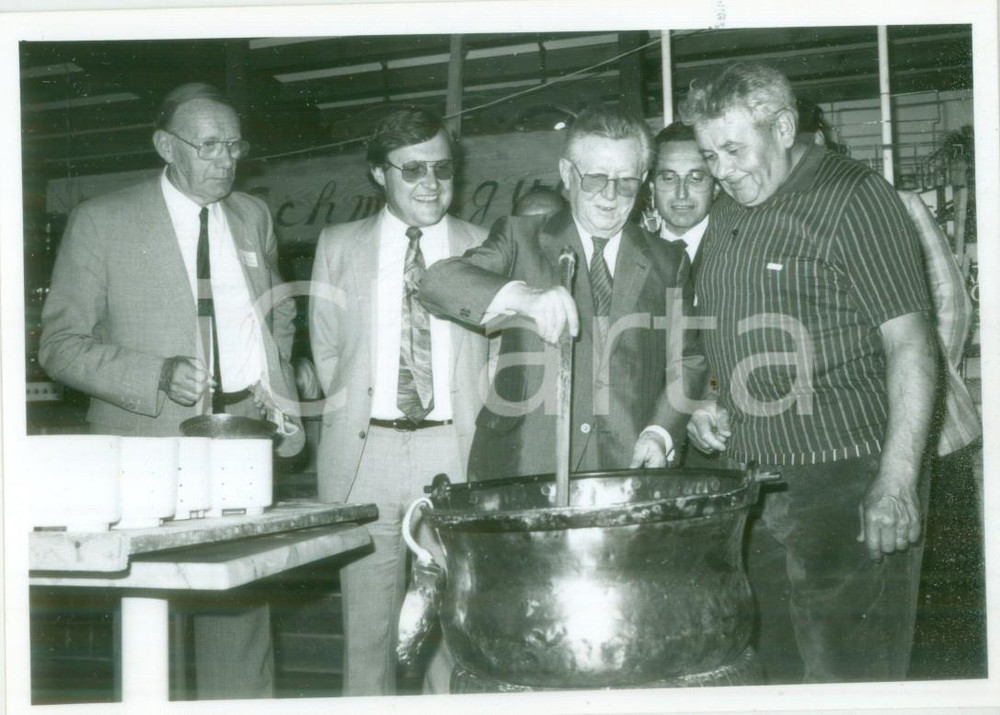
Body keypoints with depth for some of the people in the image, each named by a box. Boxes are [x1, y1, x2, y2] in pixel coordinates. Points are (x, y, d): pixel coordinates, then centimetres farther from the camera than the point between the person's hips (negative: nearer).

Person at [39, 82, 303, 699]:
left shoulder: (254, 216, 13)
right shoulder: (101, 222, -2)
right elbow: (61, 344, -3)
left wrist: (282, 400, 10)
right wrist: (157, 377, -18)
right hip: (152, 444, -3)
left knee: (242, 612, 1)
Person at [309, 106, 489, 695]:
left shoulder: (483, 247, 7)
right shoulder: (339, 246, 10)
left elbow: (500, 352, 7)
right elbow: (326, 349, 13)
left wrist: (469, 431, 2)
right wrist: (355, 419, 7)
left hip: (455, 453, -1)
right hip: (365, 452, 1)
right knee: (367, 625, 5)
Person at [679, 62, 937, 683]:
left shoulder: (853, 199, -9)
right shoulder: (727, 216, 14)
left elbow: (911, 344, -14)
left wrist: (896, 482, -21)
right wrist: (710, 403, 7)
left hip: (847, 482, -7)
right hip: (752, 481, 7)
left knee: (847, 678, -3)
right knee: (780, 671, 13)